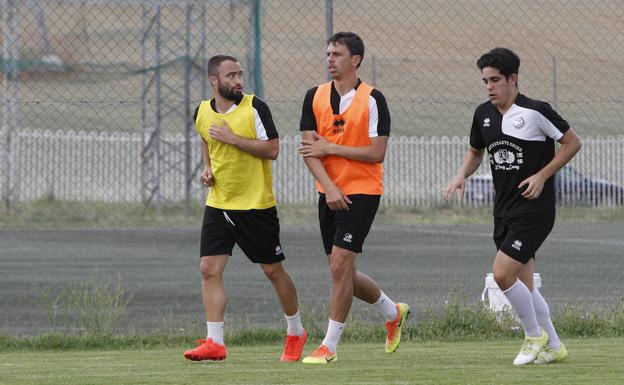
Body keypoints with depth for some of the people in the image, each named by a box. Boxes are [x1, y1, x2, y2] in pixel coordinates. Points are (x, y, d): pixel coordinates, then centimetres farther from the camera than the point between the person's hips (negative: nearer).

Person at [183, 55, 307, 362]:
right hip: (218, 205, 4)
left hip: (256, 205, -4)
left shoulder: (254, 107, -10)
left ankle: (296, 333, 23)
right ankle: (215, 343, -6)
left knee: (273, 270, 5)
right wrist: (207, 167, 8)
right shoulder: (202, 113, 5)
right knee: (209, 270, -7)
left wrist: (233, 138, -20)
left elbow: (272, 149, -16)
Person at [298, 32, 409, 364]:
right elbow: (309, 148, 0)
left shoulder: (372, 100, -9)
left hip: (362, 192, -6)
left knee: (340, 266, -12)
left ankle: (329, 346, -6)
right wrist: (328, 186, -13)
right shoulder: (315, 97, 5)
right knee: (342, 272, 11)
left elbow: (376, 152, -14)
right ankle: (393, 312, 36)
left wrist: (330, 148, -14)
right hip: (329, 193, 6)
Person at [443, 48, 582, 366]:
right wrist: (461, 176, 3)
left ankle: (534, 335, 2)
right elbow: (475, 151, 23)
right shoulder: (484, 114, 7)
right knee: (523, 285, 9)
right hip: (504, 211, 7)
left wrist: (541, 176, -13)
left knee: (502, 274, -17)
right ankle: (553, 347, 22)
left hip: (534, 209, -7)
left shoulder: (535, 112, -13)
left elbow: (572, 142, -6)